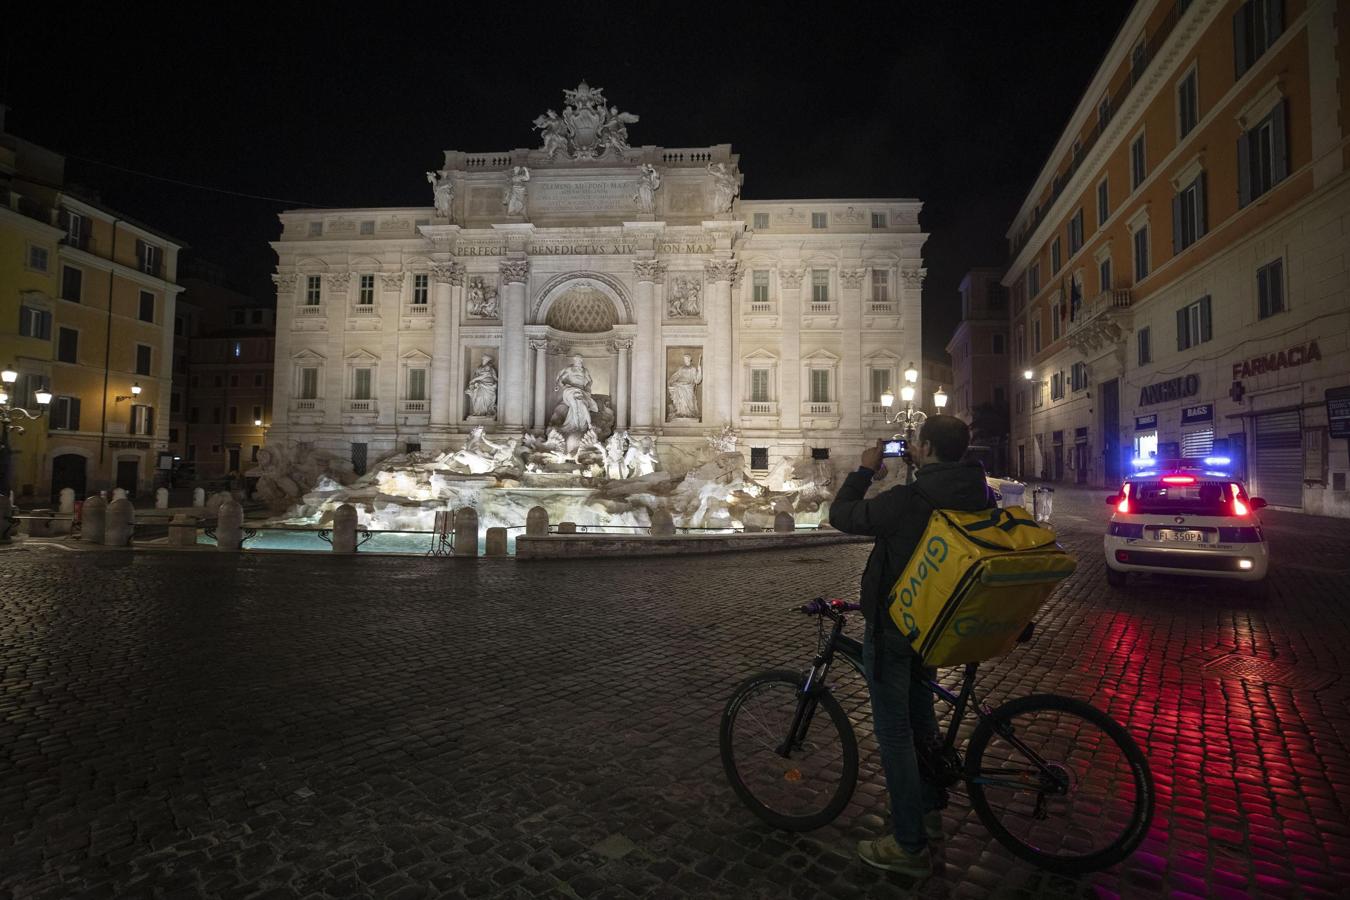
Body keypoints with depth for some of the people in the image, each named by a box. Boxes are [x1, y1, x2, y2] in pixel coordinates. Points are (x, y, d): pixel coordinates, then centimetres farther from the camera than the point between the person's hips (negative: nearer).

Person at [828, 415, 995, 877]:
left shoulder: (906, 501, -28)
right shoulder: (981, 496, -6)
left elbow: (841, 515, -15)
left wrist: (865, 470, -2)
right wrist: (925, 469, 19)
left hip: (892, 626, -8)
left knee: (894, 733, 5)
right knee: (921, 716, 26)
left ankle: (910, 846, 17)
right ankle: (930, 811, 44)